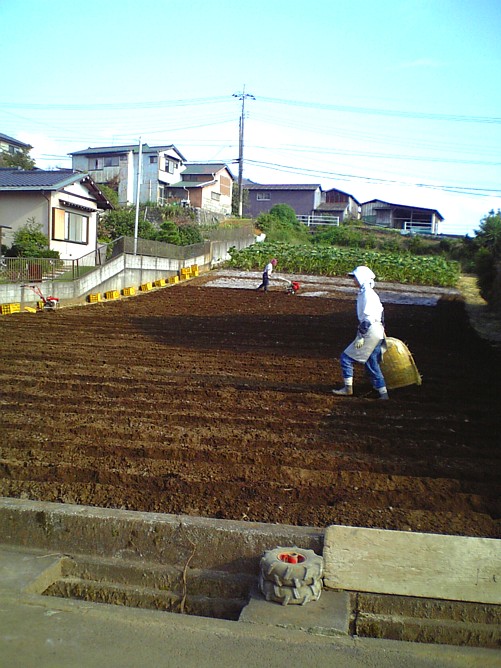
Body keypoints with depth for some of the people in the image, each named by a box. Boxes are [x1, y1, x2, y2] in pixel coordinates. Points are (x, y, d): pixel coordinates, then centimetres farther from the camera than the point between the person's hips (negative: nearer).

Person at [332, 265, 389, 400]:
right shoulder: (368, 293, 15)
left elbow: (368, 318, -21)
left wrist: (361, 336, -20)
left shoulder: (367, 294, -16)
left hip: (370, 332, -10)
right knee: (372, 364, 12)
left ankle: (348, 388, 5)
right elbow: (381, 313, 21)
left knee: (346, 357, -1)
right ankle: (383, 393, 14)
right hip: (377, 332, 10)